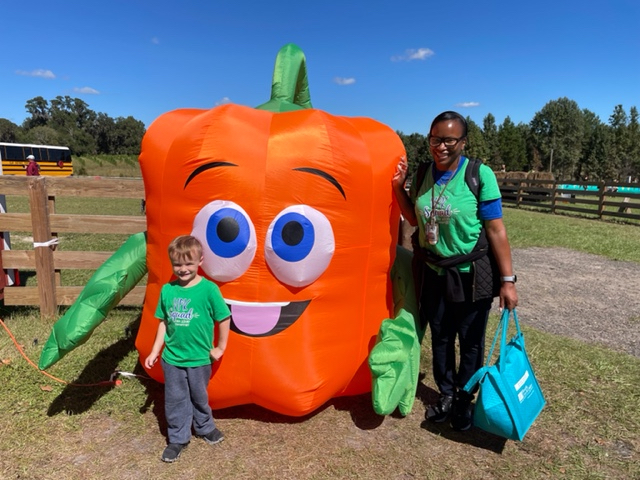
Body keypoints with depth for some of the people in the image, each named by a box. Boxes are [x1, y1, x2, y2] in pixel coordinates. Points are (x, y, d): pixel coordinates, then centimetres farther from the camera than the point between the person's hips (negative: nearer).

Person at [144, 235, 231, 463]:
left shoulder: (209, 289, -18)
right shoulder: (167, 290, -6)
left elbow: (224, 318, -8)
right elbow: (164, 322, 4)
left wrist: (220, 348, -3)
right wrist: (155, 351, 6)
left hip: (199, 358, -2)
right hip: (172, 358, 2)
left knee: (199, 397, 18)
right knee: (175, 400, 14)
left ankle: (205, 428, 45)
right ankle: (177, 439, 35)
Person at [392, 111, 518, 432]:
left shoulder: (479, 175, -15)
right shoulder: (423, 174, -1)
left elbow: (496, 230, -13)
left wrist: (507, 280, -14)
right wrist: (399, 187, -4)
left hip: (471, 275, -4)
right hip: (433, 273, 4)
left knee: (470, 341, 12)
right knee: (440, 338, 17)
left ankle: (465, 399, 36)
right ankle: (446, 394, 39)